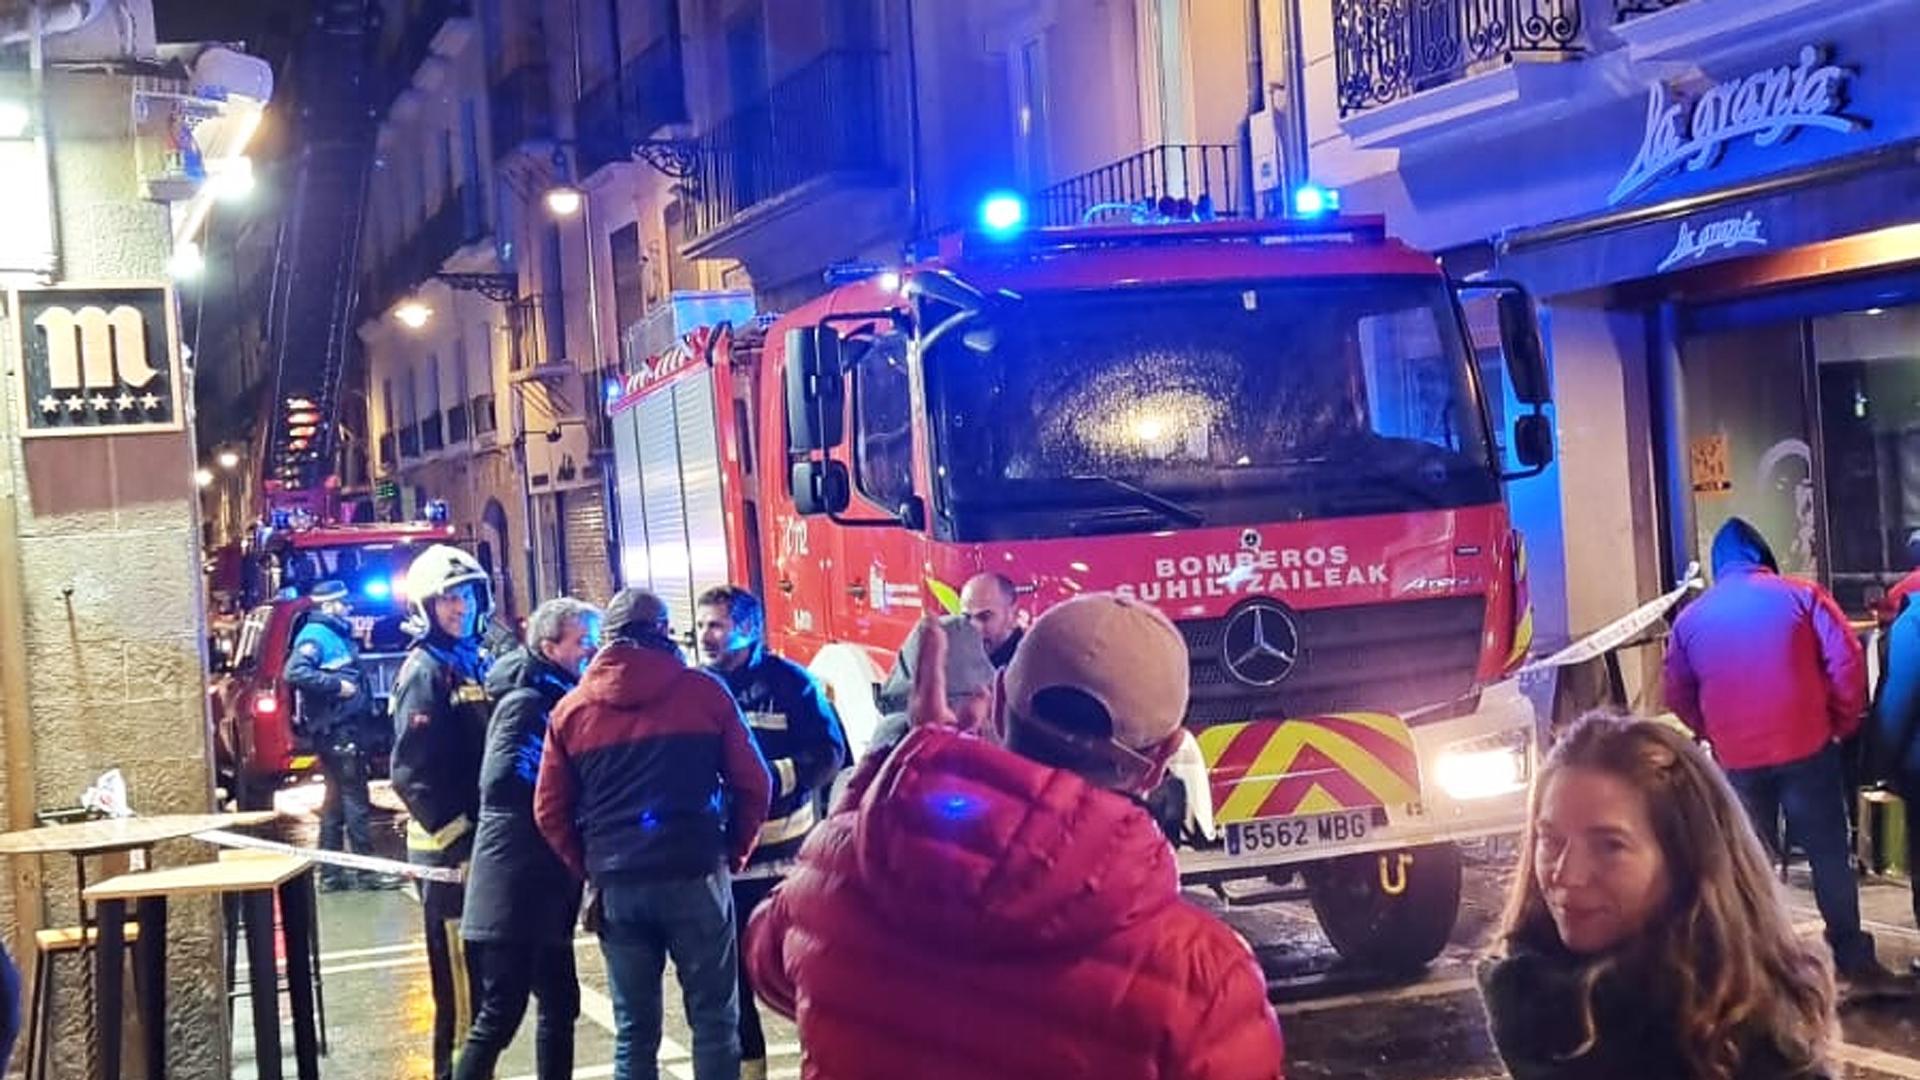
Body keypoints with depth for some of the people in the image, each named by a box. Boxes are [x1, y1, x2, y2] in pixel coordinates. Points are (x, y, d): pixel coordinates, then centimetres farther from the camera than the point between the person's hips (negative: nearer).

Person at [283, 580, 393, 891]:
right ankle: (366, 871, -6)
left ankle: (331, 873, 15)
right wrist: (336, 685, -23)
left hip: (346, 730, 10)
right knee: (355, 801, -8)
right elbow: (294, 672, -24)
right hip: (336, 731, -10)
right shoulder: (316, 635, -10)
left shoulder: (337, 635, 20)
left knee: (337, 801, 11)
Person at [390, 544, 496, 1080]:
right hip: (450, 846, -9)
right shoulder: (425, 670, -12)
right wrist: (456, 834, -20)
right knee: (461, 980, -7)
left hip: (481, 838, 9)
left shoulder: (475, 662, 14)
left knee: (485, 973, 15)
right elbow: (411, 772, -19)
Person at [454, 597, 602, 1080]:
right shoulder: (527, 701, -13)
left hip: (544, 885, 9)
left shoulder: (557, 699, 14)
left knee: (560, 1002, 13)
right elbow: (502, 779, -26)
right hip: (516, 887, -9)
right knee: (501, 1012, -7)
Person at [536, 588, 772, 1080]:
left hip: (617, 886, 2)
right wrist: (733, 854, 12)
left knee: (634, 1030, 10)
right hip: (694, 874, -2)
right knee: (714, 1020, 6)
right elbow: (753, 783, 1)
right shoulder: (703, 690, 0)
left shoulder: (571, 709, 7)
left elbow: (550, 812, 6)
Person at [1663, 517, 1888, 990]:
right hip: (1806, 746, -2)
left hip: (1736, 758, 2)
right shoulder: (1800, 595, 1)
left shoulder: (1691, 618, 8)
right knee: (1829, 853, 8)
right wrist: (1844, 722, 7)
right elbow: (1848, 662, -5)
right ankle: (1852, 956, 13)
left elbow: (1678, 696, 12)